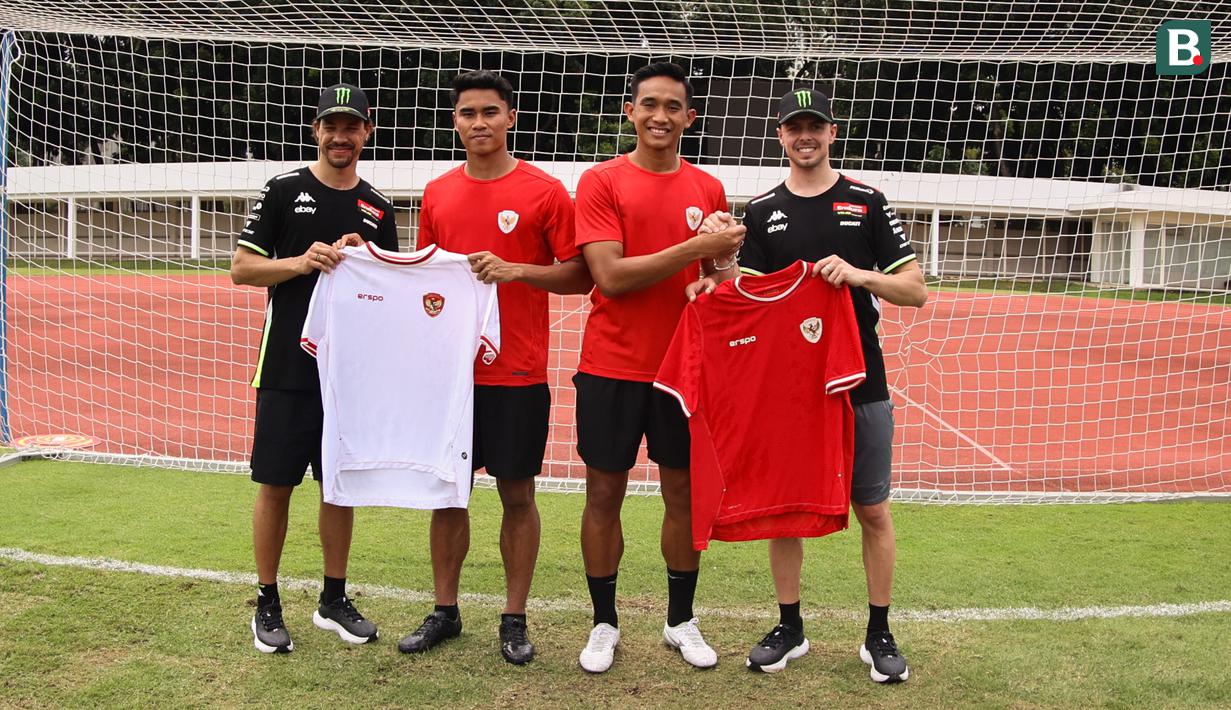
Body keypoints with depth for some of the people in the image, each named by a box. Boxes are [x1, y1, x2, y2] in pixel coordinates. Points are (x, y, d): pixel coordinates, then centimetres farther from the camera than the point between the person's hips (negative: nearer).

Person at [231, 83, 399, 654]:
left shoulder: (377, 208, 11)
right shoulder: (284, 190, 1)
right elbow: (241, 268, -3)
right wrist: (301, 262, -18)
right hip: (288, 366, -3)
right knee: (276, 484, 2)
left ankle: (334, 600, 23)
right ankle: (267, 604, 16)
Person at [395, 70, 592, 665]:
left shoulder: (545, 192, -3)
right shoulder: (436, 194, 10)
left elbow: (579, 275, -4)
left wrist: (518, 271, -17)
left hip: (518, 373, -4)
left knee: (517, 494, 5)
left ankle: (514, 621, 18)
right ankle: (444, 612, 25)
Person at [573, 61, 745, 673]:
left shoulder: (708, 189, 7)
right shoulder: (601, 181, -4)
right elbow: (609, 276, -15)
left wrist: (721, 268, -9)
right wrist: (696, 247, -20)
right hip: (612, 368, -3)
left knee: (684, 492, 10)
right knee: (604, 493, 6)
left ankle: (681, 621, 26)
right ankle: (604, 623, 22)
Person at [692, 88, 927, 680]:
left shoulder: (867, 203, 2)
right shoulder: (760, 211, 7)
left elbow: (916, 291, -2)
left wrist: (860, 275, -19)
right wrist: (718, 278, -20)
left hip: (860, 386, -1)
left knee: (873, 511, 5)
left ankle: (879, 633, 19)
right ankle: (789, 627, 22)